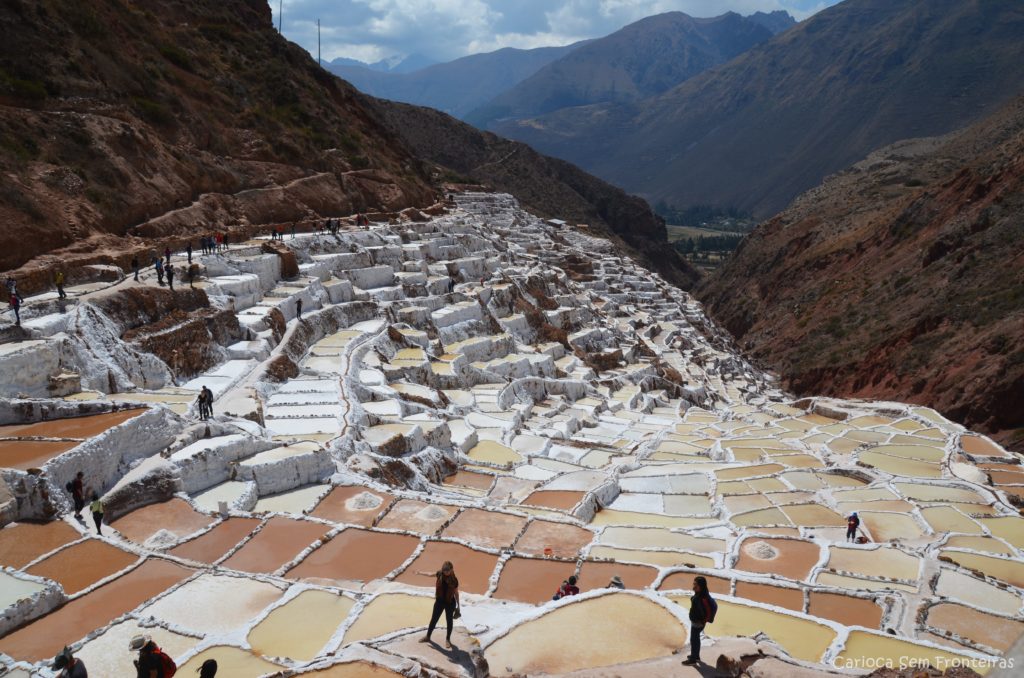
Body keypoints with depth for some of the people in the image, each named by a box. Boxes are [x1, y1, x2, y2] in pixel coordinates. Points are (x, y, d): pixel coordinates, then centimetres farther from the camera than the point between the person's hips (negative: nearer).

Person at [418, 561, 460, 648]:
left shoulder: (454, 580, -17)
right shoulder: (439, 574, -11)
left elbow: (456, 593, -7)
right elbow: (430, 574, 9)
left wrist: (458, 606, -2)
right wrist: (420, 573, 19)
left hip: (450, 603, -3)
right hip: (439, 601, 3)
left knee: (449, 621, 11)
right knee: (433, 619, 14)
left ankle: (448, 639, 29)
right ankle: (427, 636, 32)